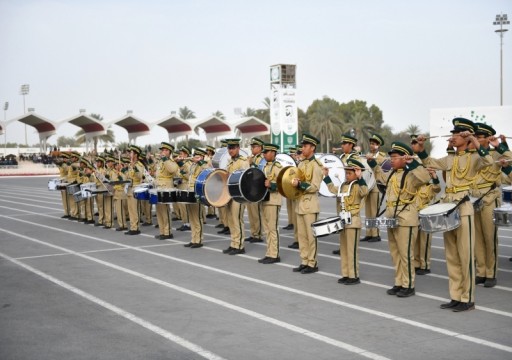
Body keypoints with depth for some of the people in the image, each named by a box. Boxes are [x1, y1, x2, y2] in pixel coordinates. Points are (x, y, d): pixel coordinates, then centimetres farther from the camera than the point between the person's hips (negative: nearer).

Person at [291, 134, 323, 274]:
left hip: (310, 204, -8)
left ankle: (313, 264, 4)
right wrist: (293, 182, 2)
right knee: (301, 235, 10)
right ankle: (304, 262, 17)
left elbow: (315, 187, -16)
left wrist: (299, 184, -23)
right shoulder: (301, 163, 13)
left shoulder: (316, 165, -10)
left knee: (311, 235, -2)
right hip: (300, 203, 8)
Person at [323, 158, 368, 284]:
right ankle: (346, 275, 21)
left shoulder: (358, 186, -12)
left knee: (352, 250, -4)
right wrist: (326, 176, 22)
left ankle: (354, 276, 2)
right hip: (342, 221, 9)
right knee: (344, 250, 13)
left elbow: (365, 192, -33)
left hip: (353, 222, -9)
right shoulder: (343, 186, 12)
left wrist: (360, 178, -43)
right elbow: (332, 189, 28)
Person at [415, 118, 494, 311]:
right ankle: (455, 297, 17)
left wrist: (475, 141, -28)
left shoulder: (474, 157, -5)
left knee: (465, 256, -4)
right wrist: (421, 147, 10)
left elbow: (489, 161, -26)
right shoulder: (450, 159, 14)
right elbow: (429, 163, 26)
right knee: (452, 257, 10)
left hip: (464, 209, -7)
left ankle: (467, 299, 2)